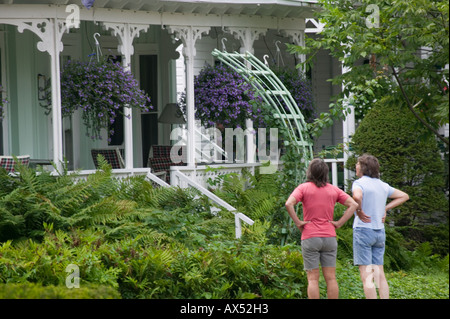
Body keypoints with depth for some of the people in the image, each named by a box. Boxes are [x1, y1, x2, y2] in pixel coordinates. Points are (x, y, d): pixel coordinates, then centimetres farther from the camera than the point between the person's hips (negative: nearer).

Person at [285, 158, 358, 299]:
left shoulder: (304, 188, -3)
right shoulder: (334, 190, 6)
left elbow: (289, 204, -19)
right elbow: (353, 205, 1)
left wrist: (297, 222, -9)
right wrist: (339, 223, 0)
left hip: (310, 237, -3)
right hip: (329, 237, 3)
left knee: (313, 278, 0)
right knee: (331, 277, 5)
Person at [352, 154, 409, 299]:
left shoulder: (359, 183, -9)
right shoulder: (382, 185, 12)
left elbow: (357, 196, -32)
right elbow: (404, 196, 23)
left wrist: (359, 211, -15)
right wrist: (385, 209, 16)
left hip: (363, 229, -7)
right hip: (380, 232, 7)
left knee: (366, 275, -7)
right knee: (379, 275, 9)